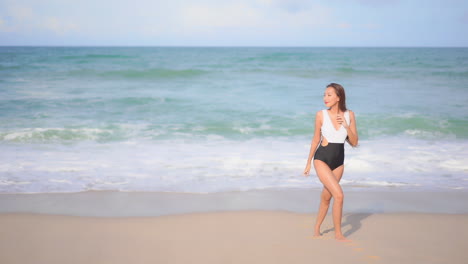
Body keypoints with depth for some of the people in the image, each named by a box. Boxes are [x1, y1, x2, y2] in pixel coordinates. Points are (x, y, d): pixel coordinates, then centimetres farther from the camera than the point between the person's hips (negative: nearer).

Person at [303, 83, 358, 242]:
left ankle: (317, 228, 36)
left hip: (338, 162, 4)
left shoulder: (349, 115, -2)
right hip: (321, 159, -4)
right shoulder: (321, 115, -7)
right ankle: (338, 233, -3)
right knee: (339, 195, -16)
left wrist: (346, 126, -17)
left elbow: (354, 143, -1)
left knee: (326, 197, 15)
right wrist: (308, 163, 8)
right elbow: (315, 140, 3)